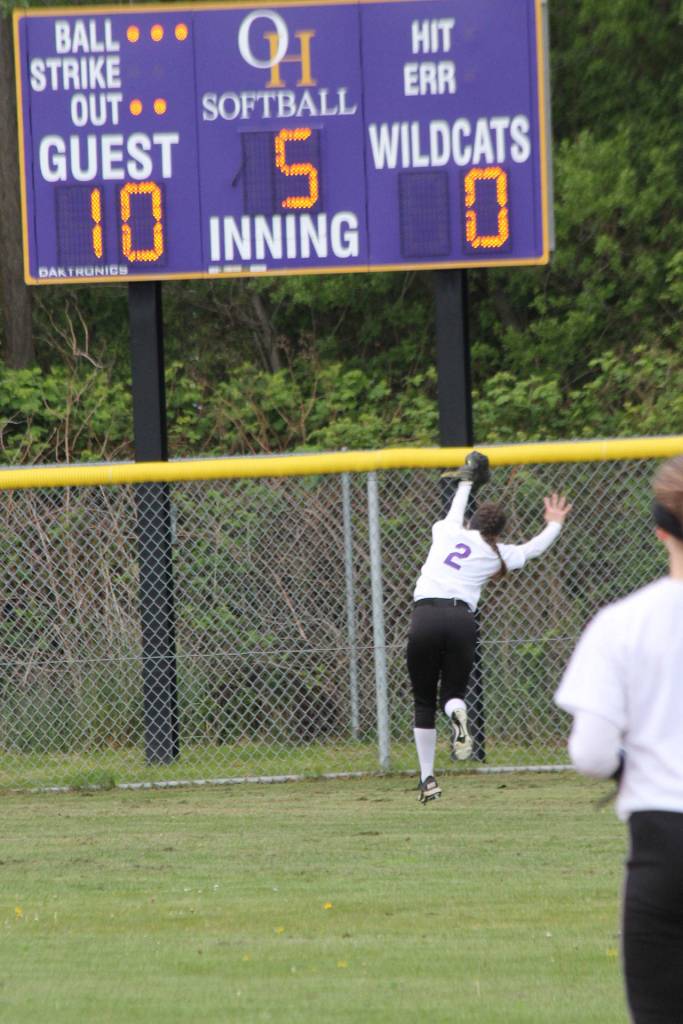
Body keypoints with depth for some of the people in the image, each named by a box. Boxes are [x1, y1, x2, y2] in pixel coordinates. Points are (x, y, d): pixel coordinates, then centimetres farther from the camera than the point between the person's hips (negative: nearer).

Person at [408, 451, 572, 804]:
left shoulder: (448, 532, 17)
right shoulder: (496, 553, 14)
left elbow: (455, 514, 41)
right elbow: (532, 549, 31)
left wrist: (467, 482, 59)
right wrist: (554, 524, 49)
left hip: (425, 615, 0)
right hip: (461, 620, 0)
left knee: (424, 702, 8)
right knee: (453, 691, 14)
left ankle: (427, 778, 1)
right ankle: (457, 714, -26)